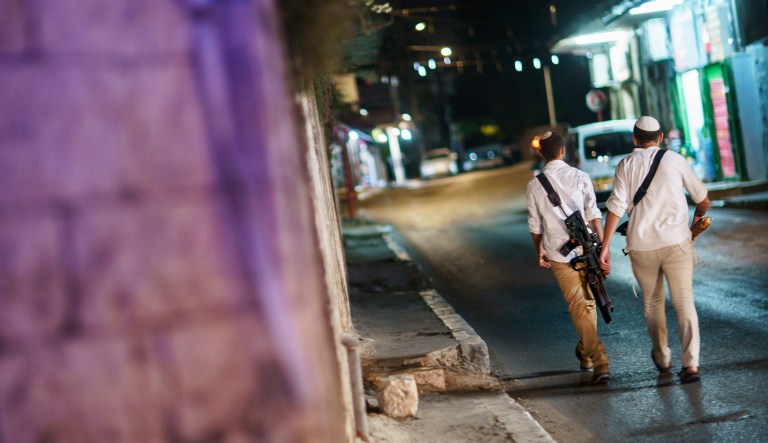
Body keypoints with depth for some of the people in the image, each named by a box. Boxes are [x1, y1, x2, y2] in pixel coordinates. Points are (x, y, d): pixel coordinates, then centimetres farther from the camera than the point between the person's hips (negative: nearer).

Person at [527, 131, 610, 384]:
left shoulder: (535, 185, 1)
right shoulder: (579, 177, -1)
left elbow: (535, 224, 7)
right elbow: (593, 214, -5)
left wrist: (539, 250, 21)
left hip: (558, 253, -1)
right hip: (586, 249, 1)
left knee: (577, 306, 0)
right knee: (588, 302, 18)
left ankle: (600, 362, -8)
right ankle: (585, 353, 31)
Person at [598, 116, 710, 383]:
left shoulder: (626, 164, 4)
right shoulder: (674, 159, 5)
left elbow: (616, 207, -6)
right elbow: (702, 200, 12)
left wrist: (605, 247, -5)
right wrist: (698, 217, 34)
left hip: (641, 245, 1)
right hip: (676, 241, -1)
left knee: (652, 302, 18)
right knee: (684, 302, -1)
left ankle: (662, 358, 31)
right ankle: (691, 363, -14)